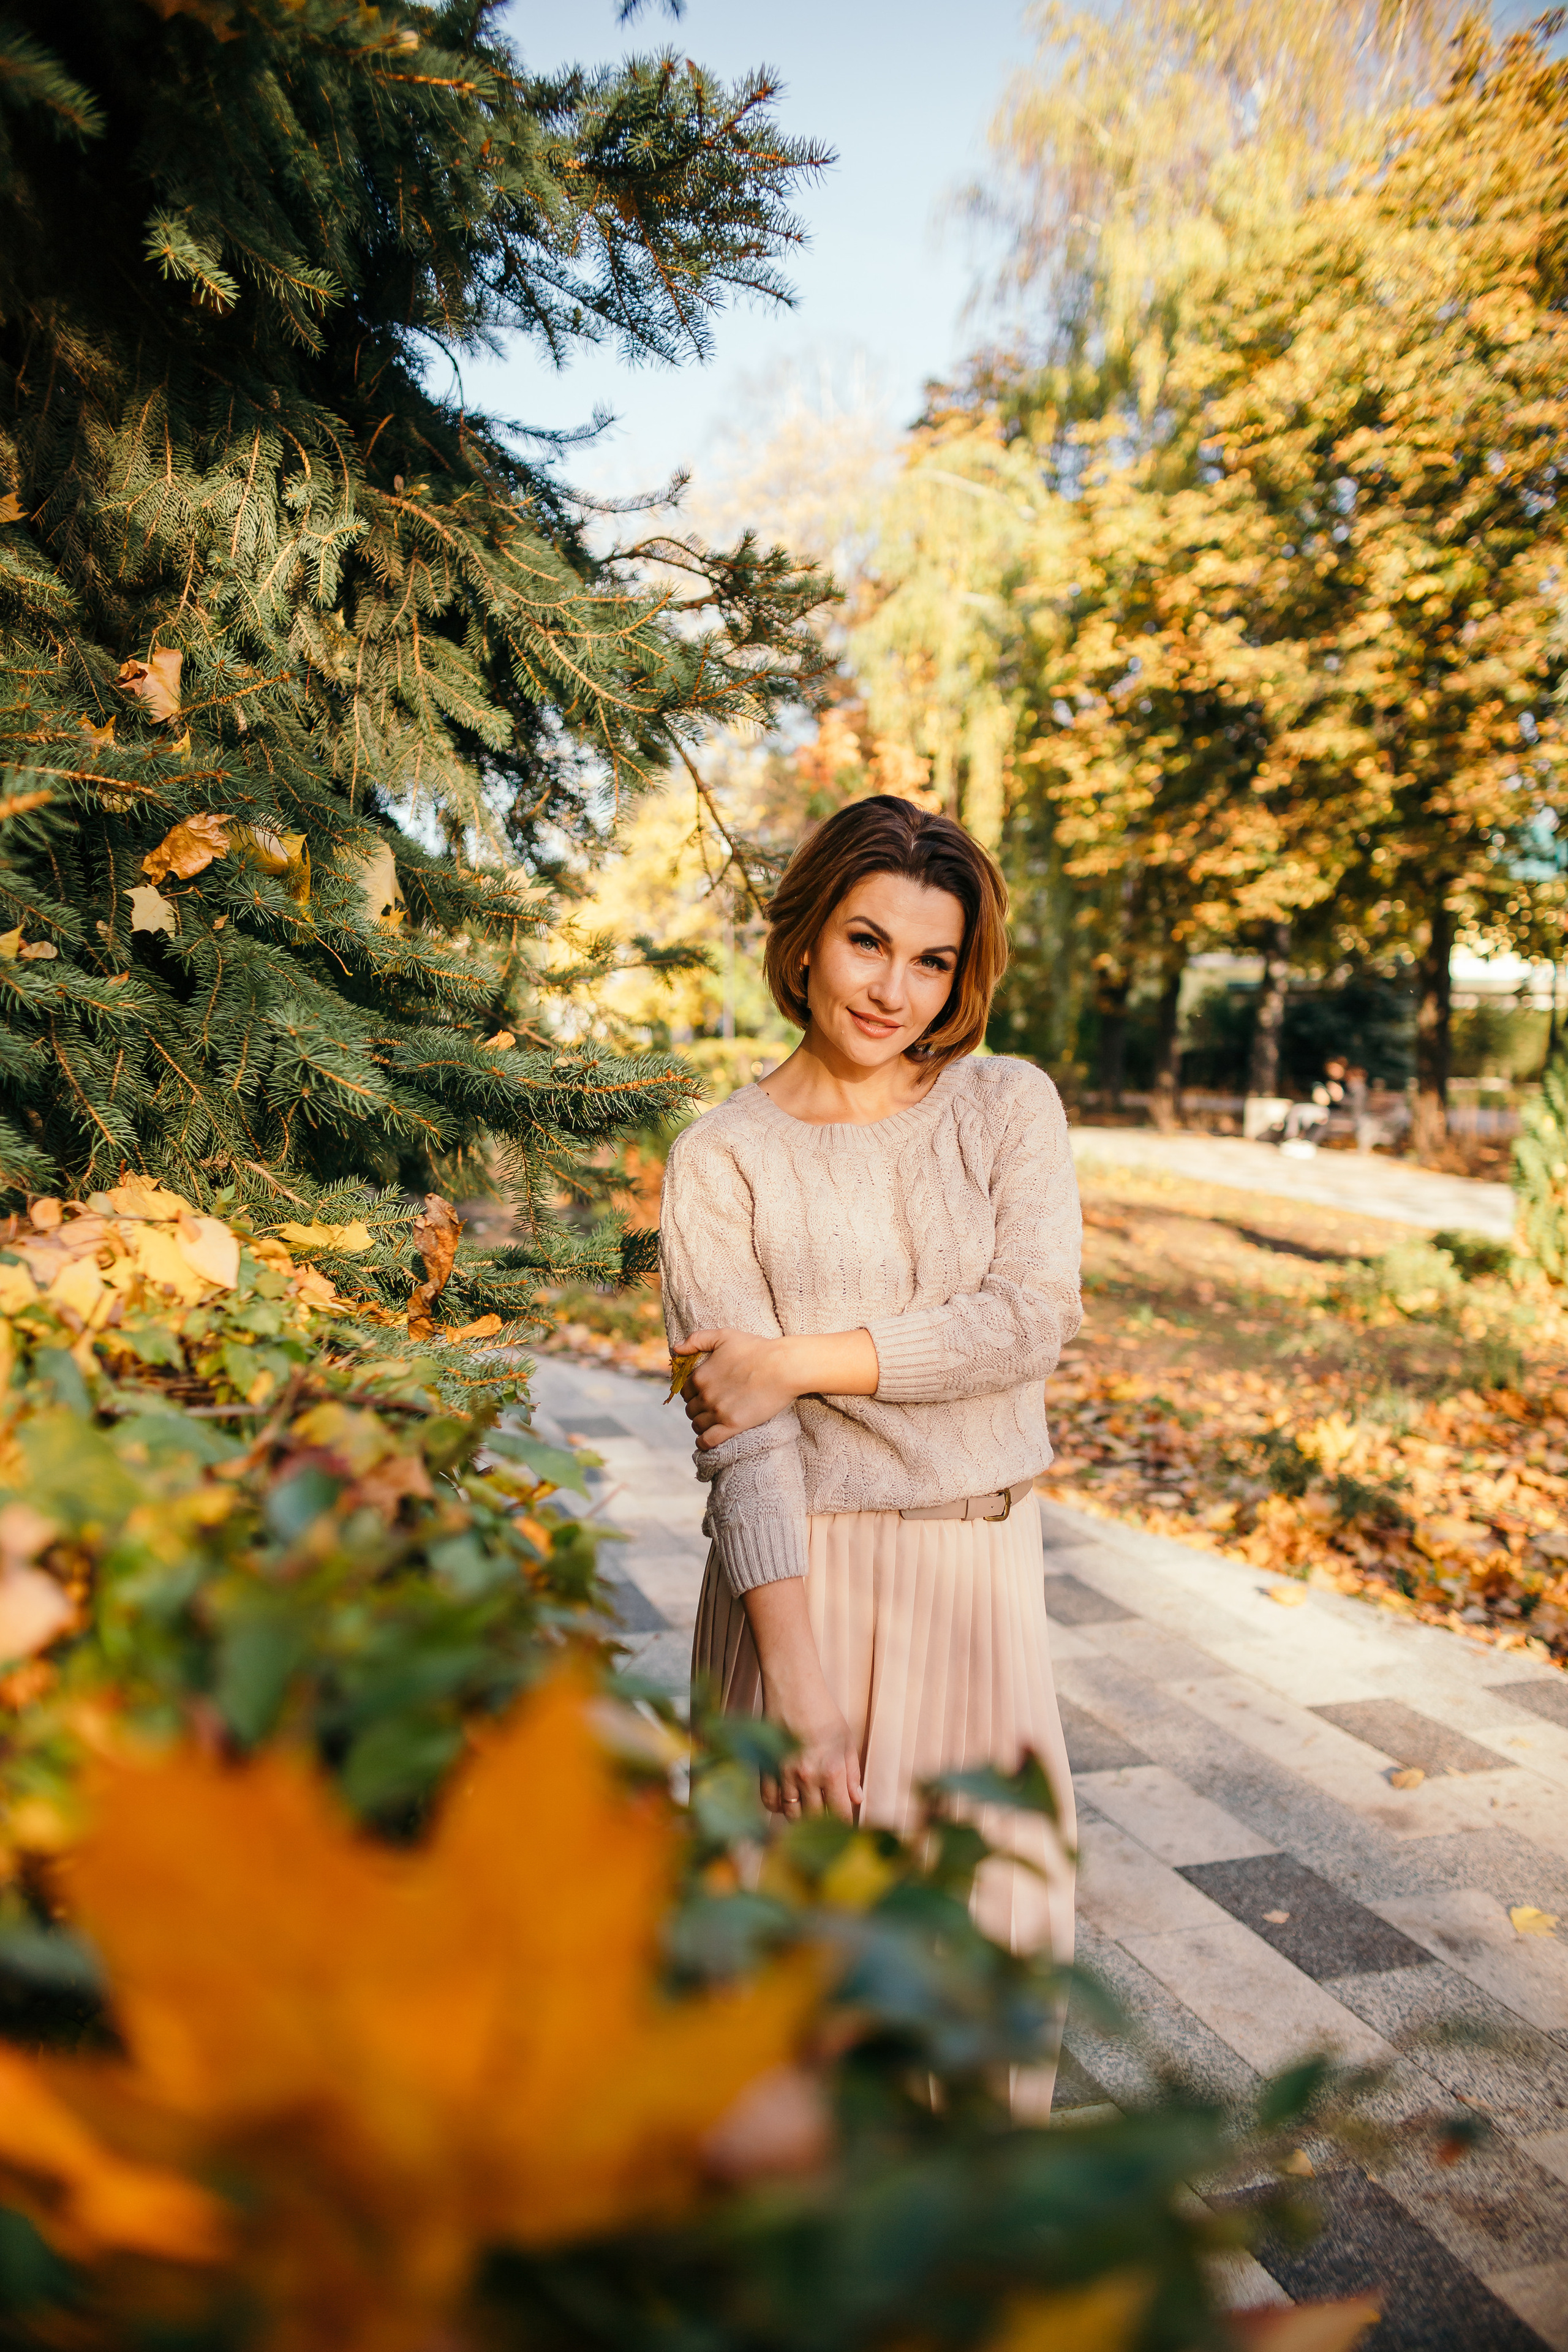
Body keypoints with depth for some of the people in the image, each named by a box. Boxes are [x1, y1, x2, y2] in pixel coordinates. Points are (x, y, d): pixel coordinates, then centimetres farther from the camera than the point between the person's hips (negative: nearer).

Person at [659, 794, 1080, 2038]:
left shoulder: (1011, 1106, 4)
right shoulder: (723, 1159, -4)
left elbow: (1030, 1318, -9)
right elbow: (739, 1433, -11)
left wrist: (796, 1359, -14)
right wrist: (798, 1687, -18)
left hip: (979, 1560, 2)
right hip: (800, 1567, -2)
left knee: (999, 1918, 7)